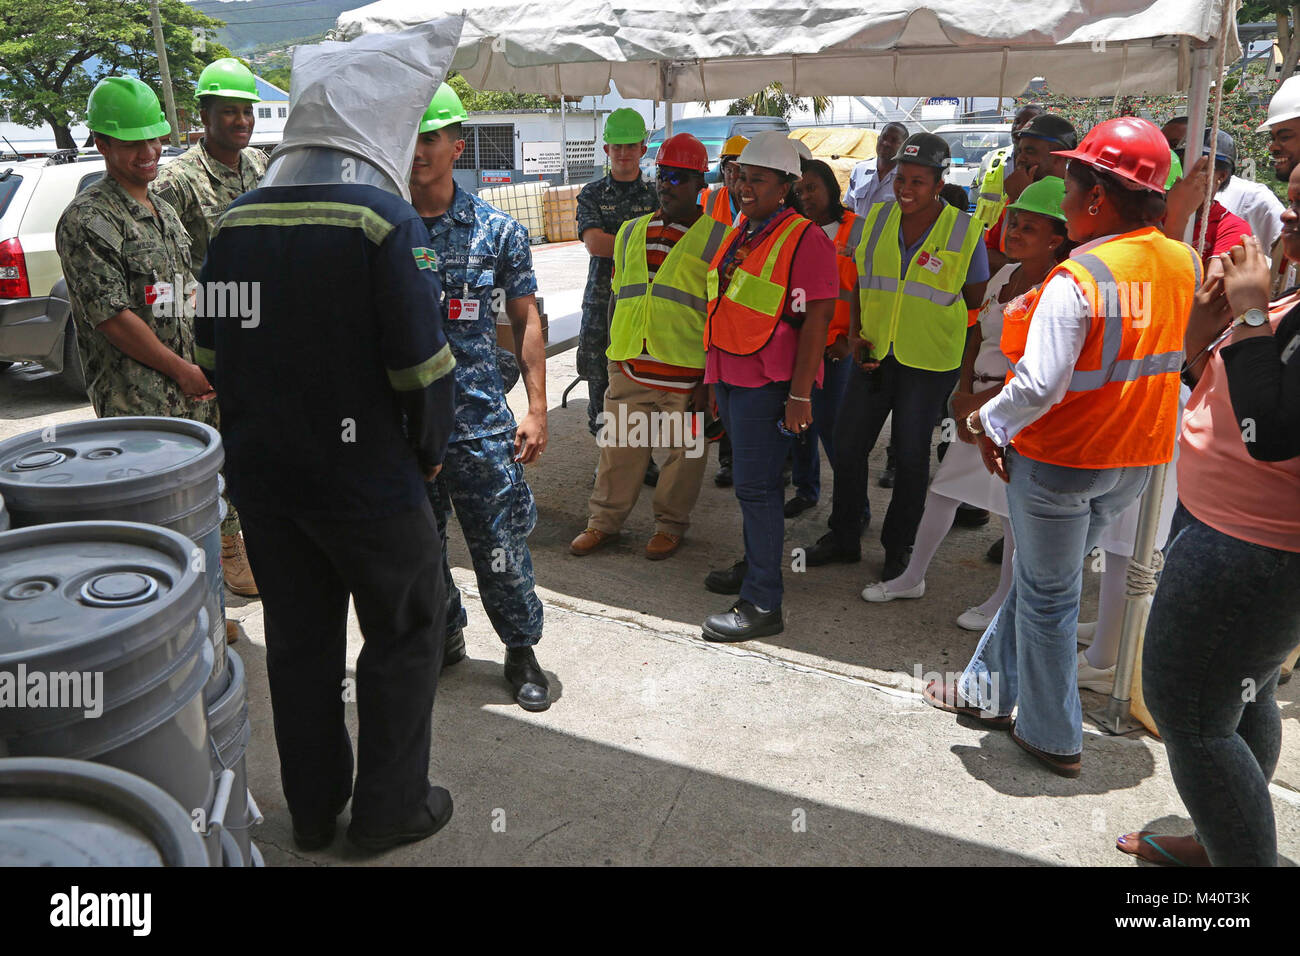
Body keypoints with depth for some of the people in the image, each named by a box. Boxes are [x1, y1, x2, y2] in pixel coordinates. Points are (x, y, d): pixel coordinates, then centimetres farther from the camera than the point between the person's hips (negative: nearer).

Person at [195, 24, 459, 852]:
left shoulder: (237, 222, 3)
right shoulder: (386, 218, -15)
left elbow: (215, 354, 9)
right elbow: (422, 364, -17)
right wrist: (430, 449, -1)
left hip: (262, 474, 6)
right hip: (367, 476, -5)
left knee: (299, 638, 17)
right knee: (405, 633, 12)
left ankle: (314, 808, 31)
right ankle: (389, 809, 21)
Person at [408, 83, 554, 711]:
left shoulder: (497, 230, 0)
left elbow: (526, 319, 4)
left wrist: (536, 408, -2)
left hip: (479, 417, -2)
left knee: (500, 545, 4)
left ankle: (521, 649, 25)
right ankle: (443, 637, 37)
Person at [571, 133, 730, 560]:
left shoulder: (719, 237, -2)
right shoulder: (631, 232, 14)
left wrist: (712, 377, -10)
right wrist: (615, 354, 17)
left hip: (688, 373, -4)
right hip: (629, 367, 4)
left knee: (684, 451, 9)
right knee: (618, 447, 10)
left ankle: (670, 524, 26)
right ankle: (604, 521, 25)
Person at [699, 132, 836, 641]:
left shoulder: (804, 238, -12)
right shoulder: (741, 234, 15)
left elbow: (816, 319, -17)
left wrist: (800, 395, -21)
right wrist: (715, 379, 22)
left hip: (767, 383, -8)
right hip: (731, 377, 8)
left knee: (755, 487, -8)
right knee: (750, 481, 19)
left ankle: (762, 604, -1)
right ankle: (756, 562, 35)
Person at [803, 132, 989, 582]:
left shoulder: (964, 232, -8)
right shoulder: (876, 218, 1)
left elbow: (978, 302, 1)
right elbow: (860, 285, 9)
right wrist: (857, 336, -2)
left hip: (930, 364, -3)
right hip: (873, 356, 3)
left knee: (911, 457, 7)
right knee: (847, 447, 8)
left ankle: (898, 549, 24)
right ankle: (842, 537, 26)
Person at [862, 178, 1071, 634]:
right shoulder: (1003, 276, 11)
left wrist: (988, 401, -15)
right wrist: (964, 390, 3)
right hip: (979, 400, 8)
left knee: (1014, 504, 3)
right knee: (942, 488, 11)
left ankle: (1004, 600, 21)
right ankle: (913, 577, 26)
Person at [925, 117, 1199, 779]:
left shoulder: (1077, 279, -24)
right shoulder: (1185, 264, -2)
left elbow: (1040, 384, -26)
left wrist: (990, 425, -11)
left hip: (1060, 457, -7)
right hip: (1139, 457, 7)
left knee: (1046, 596, 10)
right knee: (1038, 576, 22)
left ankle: (1054, 737, 24)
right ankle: (991, 687, 37)